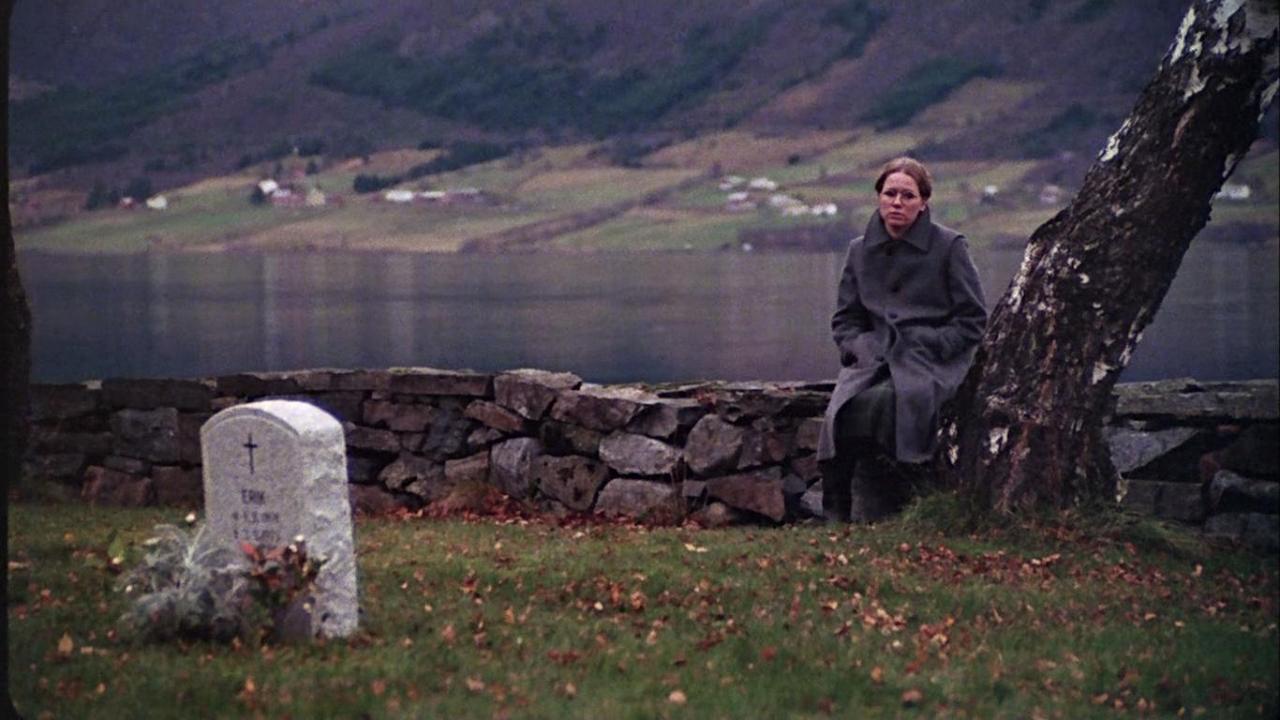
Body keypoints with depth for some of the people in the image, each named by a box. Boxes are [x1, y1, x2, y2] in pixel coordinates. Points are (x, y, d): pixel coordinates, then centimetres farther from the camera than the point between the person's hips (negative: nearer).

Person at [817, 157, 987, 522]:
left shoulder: (949, 246, 2)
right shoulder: (861, 250, 14)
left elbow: (972, 320, 2)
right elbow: (845, 319, 19)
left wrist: (928, 347, -9)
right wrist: (859, 349, -1)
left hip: (933, 361, -4)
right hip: (873, 357, 4)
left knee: (880, 401, -35)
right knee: (843, 408, -29)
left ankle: (867, 514, -27)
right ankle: (838, 517, -25)